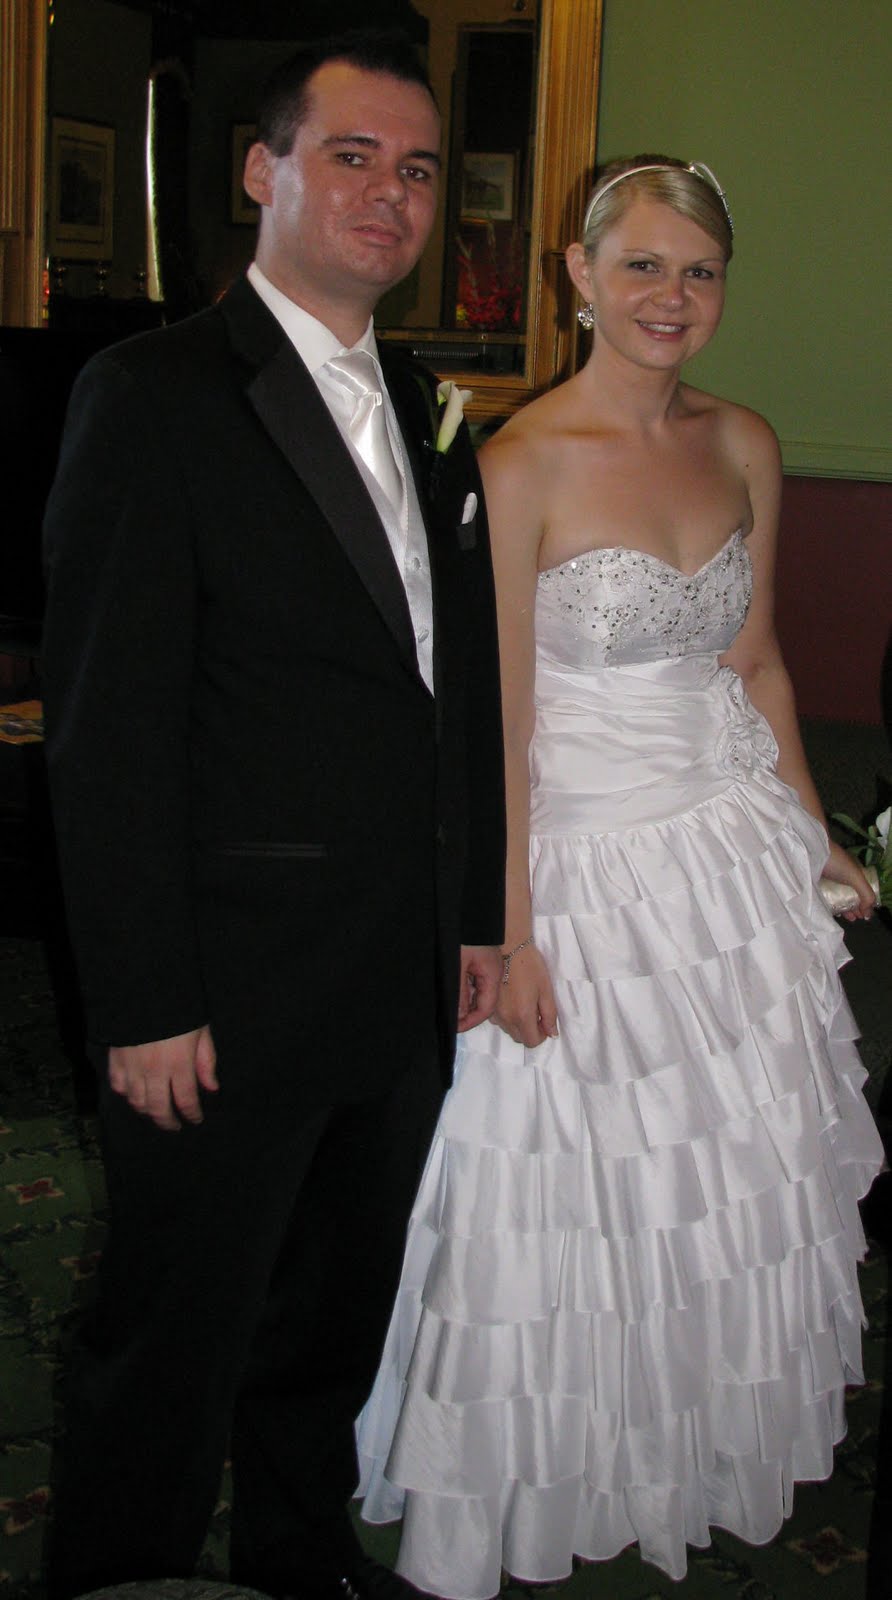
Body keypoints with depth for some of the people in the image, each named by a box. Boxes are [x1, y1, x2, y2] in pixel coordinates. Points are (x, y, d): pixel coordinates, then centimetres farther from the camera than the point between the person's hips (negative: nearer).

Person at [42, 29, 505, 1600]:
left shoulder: (423, 410, 11)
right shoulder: (155, 394, -13)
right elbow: (105, 731, -16)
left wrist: (475, 913, 12)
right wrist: (143, 1007, -17)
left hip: (403, 990, 7)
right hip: (226, 996, -7)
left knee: (341, 1309, 23)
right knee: (175, 1341, 9)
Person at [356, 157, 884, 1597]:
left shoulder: (745, 447, 3)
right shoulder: (521, 467, -15)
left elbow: (757, 662, 12)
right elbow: (501, 722, -14)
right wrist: (509, 930, -14)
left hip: (733, 840, 6)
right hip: (585, 850, -5)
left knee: (743, 1175, 17)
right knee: (583, 1192, 8)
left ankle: (716, 1452, 42)